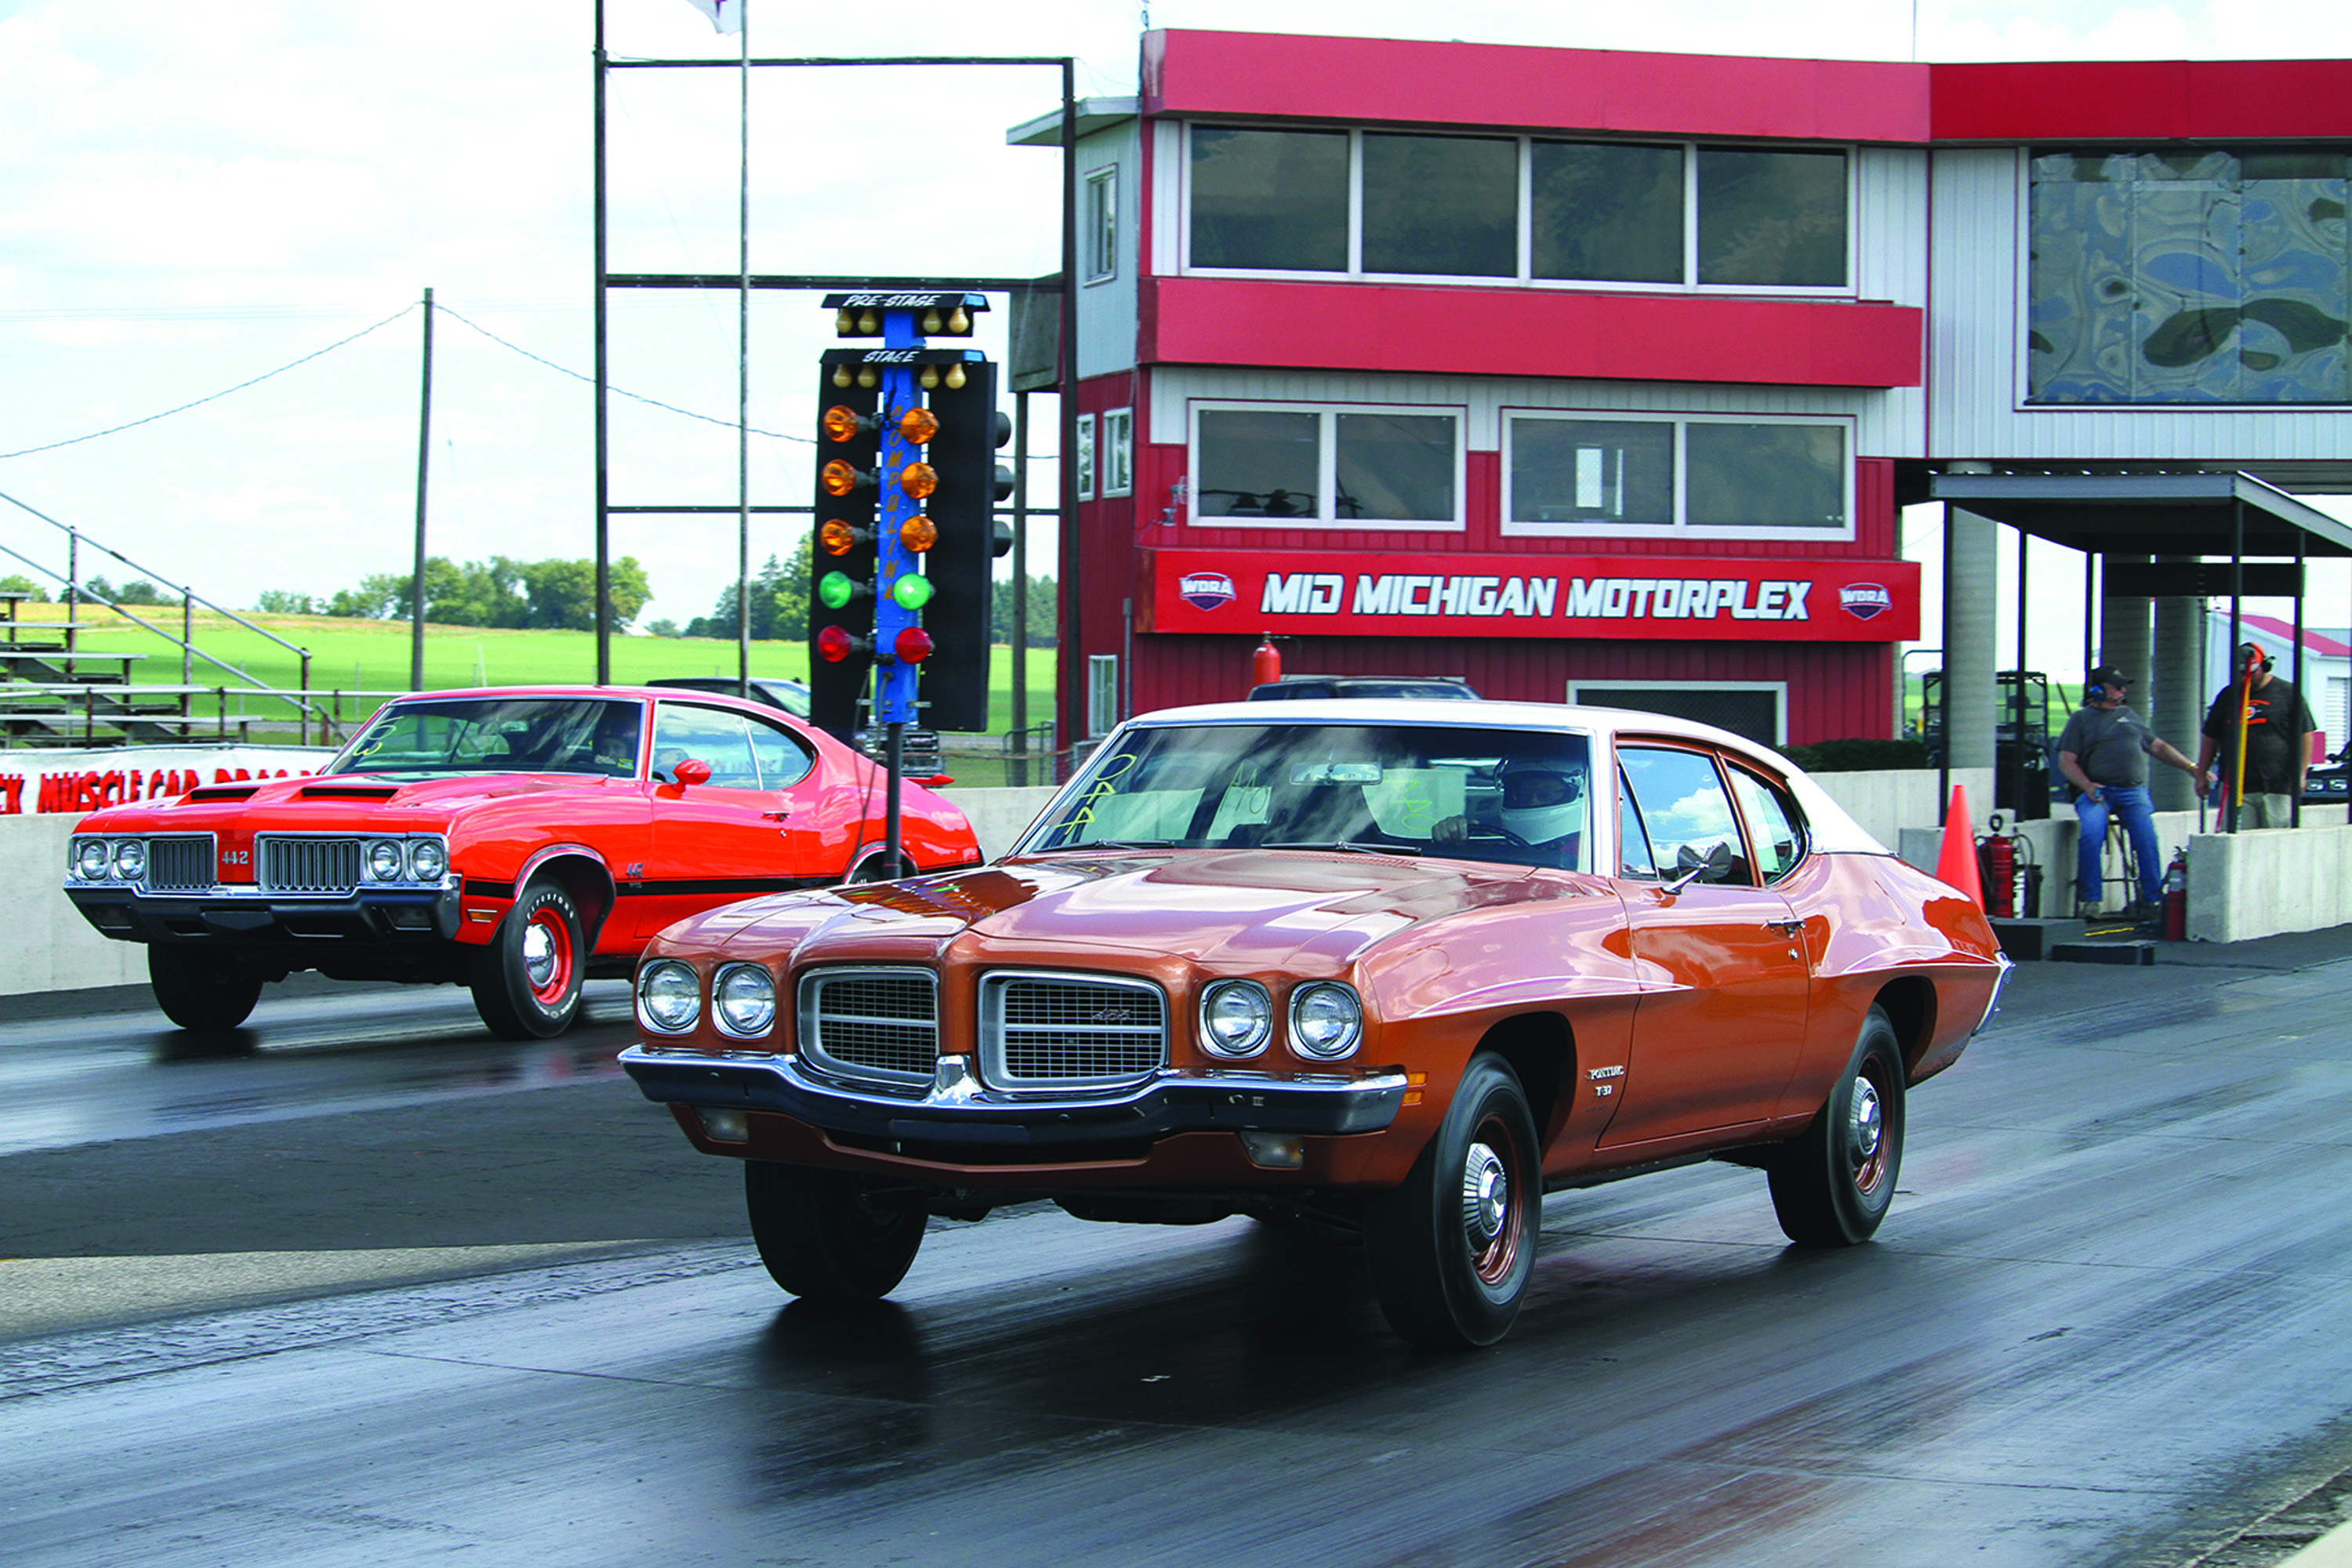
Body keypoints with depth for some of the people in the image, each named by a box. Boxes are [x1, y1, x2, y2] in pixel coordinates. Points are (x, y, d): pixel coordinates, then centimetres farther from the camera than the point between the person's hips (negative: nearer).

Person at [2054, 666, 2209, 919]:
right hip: (2097, 791, -3)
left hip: (2133, 791, 3)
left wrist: (2191, 767, 17)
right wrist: (2087, 786, -12)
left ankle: (2152, 901, -15)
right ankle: (2090, 900, -22)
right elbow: (2066, 761, 5)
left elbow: (2158, 747, 27)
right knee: (2091, 833, -29)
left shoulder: (2130, 716, 24)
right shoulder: (2082, 719, 12)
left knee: (2147, 839, -21)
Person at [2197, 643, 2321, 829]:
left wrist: (2300, 774, -4)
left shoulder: (2288, 693, 4)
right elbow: (2211, 739, 19)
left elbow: (2305, 735, 3)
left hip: (2278, 786, -3)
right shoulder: (2228, 695, 15)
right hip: (2237, 786, 3)